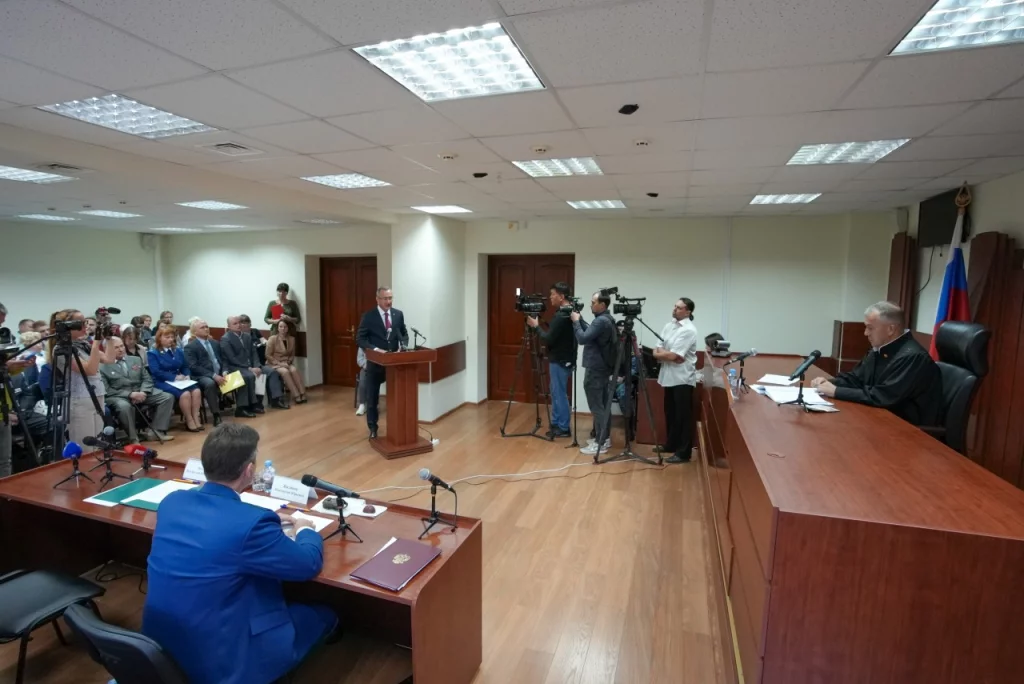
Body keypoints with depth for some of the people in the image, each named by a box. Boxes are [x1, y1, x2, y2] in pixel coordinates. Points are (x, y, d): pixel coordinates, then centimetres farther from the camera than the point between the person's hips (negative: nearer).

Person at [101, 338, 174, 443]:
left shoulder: (135, 360, 18)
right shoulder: (102, 367, 2)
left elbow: (147, 378, 13)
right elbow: (107, 390, -6)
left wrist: (143, 392, -8)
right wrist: (130, 394, -18)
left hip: (140, 393, 5)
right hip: (119, 396, -5)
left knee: (168, 397, -15)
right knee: (124, 406, -40)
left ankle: (156, 431, -12)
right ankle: (133, 438, -20)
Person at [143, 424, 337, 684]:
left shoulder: (172, 501, -7)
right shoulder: (251, 522, -28)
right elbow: (310, 564, -11)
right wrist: (305, 530, 8)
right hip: (217, 662, -7)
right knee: (324, 616, 11)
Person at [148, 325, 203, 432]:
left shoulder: (178, 350, 17)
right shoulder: (153, 353, -2)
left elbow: (185, 366, 17)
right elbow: (156, 372, -13)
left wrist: (186, 375, -5)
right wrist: (174, 377, -19)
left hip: (179, 380, 6)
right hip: (163, 382, -6)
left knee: (196, 391, -24)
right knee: (185, 393, -31)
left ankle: (196, 418, -19)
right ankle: (189, 421, -19)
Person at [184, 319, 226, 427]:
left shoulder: (215, 343, 20)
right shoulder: (190, 347, 1)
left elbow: (223, 359, 18)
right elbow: (193, 367, -11)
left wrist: (224, 372, -5)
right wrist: (213, 375, -21)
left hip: (220, 374, 6)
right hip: (202, 376, -6)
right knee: (210, 383, -37)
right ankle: (217, 416, -32)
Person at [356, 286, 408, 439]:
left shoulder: (399, 314, 2)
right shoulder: (368, 316, -9)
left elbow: (404, 334, 10)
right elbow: (360, 339, -10)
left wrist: (402, 346, -10)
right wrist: (375, 349, -23)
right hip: (375, 362, -2)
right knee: (372, 397, 10)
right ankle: (373, 428, 26)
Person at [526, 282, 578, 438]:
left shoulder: (560, 316, -22)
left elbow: (548, 340, -22)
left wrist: (536, 326, -11)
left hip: (560, 361, -10)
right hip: (565, 359, 10)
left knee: (560, 394, 0)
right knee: (556, 392, 17)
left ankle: (563, 428, 10)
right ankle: (556, 424, 26)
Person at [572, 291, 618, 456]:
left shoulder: (601, 321, -21)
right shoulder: (606, 319, 12)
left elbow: (582, 338, -23)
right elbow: (589, 333, 19)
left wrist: (575, 321, -10)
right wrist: (580, 320, 9)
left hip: (595, 369, -10)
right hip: (603, 368, 10)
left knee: (597, 406, -5)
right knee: (603, 404, 14)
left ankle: (600, 443, 0)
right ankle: (604, 437, 23)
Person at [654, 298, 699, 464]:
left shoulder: (689, 330, -15)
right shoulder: (668, 325, 10)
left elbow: (672, 355, -21)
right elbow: (657, 350, 8)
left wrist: (661, 353, -2)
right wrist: (667, 354, -12)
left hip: (683, 379, -8)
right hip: (669, 376, 8)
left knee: (683, 416, -2)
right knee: (670, 413, 17)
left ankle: (683, 453, 4)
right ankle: (671, 444, 31)